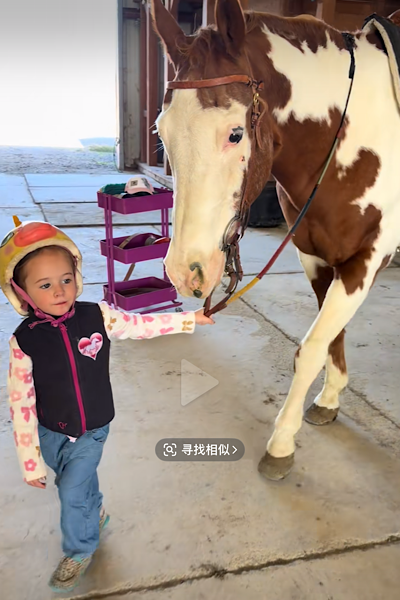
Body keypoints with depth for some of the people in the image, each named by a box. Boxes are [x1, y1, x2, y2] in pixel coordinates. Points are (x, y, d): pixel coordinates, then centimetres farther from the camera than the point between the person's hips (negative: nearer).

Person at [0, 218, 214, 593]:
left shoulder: (97, 316, -18)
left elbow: (142, 325, -3)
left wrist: (190, 319, -1)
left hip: (91, 431, -1)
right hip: (50, 434, 1)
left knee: (72, 493, 8)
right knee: (79, 480, 25)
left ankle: (79, 550, 39)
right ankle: (95, 515, 59)